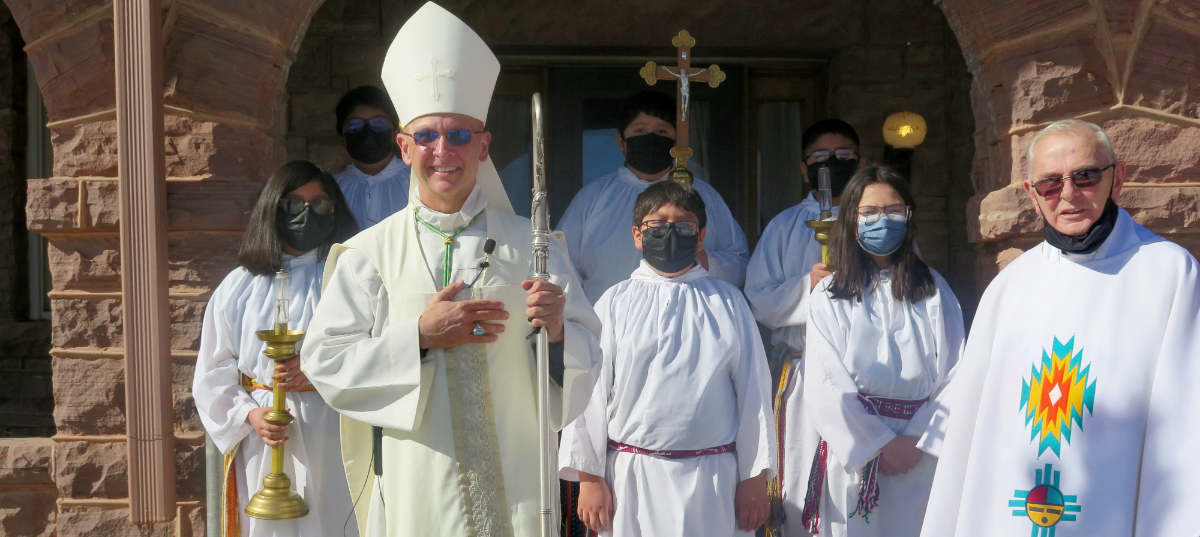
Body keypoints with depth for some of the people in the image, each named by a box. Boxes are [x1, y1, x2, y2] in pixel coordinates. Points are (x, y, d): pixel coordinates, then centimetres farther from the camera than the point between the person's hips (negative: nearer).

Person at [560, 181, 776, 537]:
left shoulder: (728, 302, 6)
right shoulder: (615, 303, 4)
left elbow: (753, 391, 5)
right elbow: (590, 391, 2)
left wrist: (755, 479, 3)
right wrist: (588, 477, -1)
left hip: (713, 479, 1)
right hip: (631, 479, 0)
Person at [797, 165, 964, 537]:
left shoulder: (934, 291, 6)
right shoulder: (829, 296, 1)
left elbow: (951, 375, 0)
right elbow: (827, 386, -4)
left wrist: (916, 442, -10)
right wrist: (881, 445, -10)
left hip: (922, 456, 1)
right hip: (852, 453, -1)